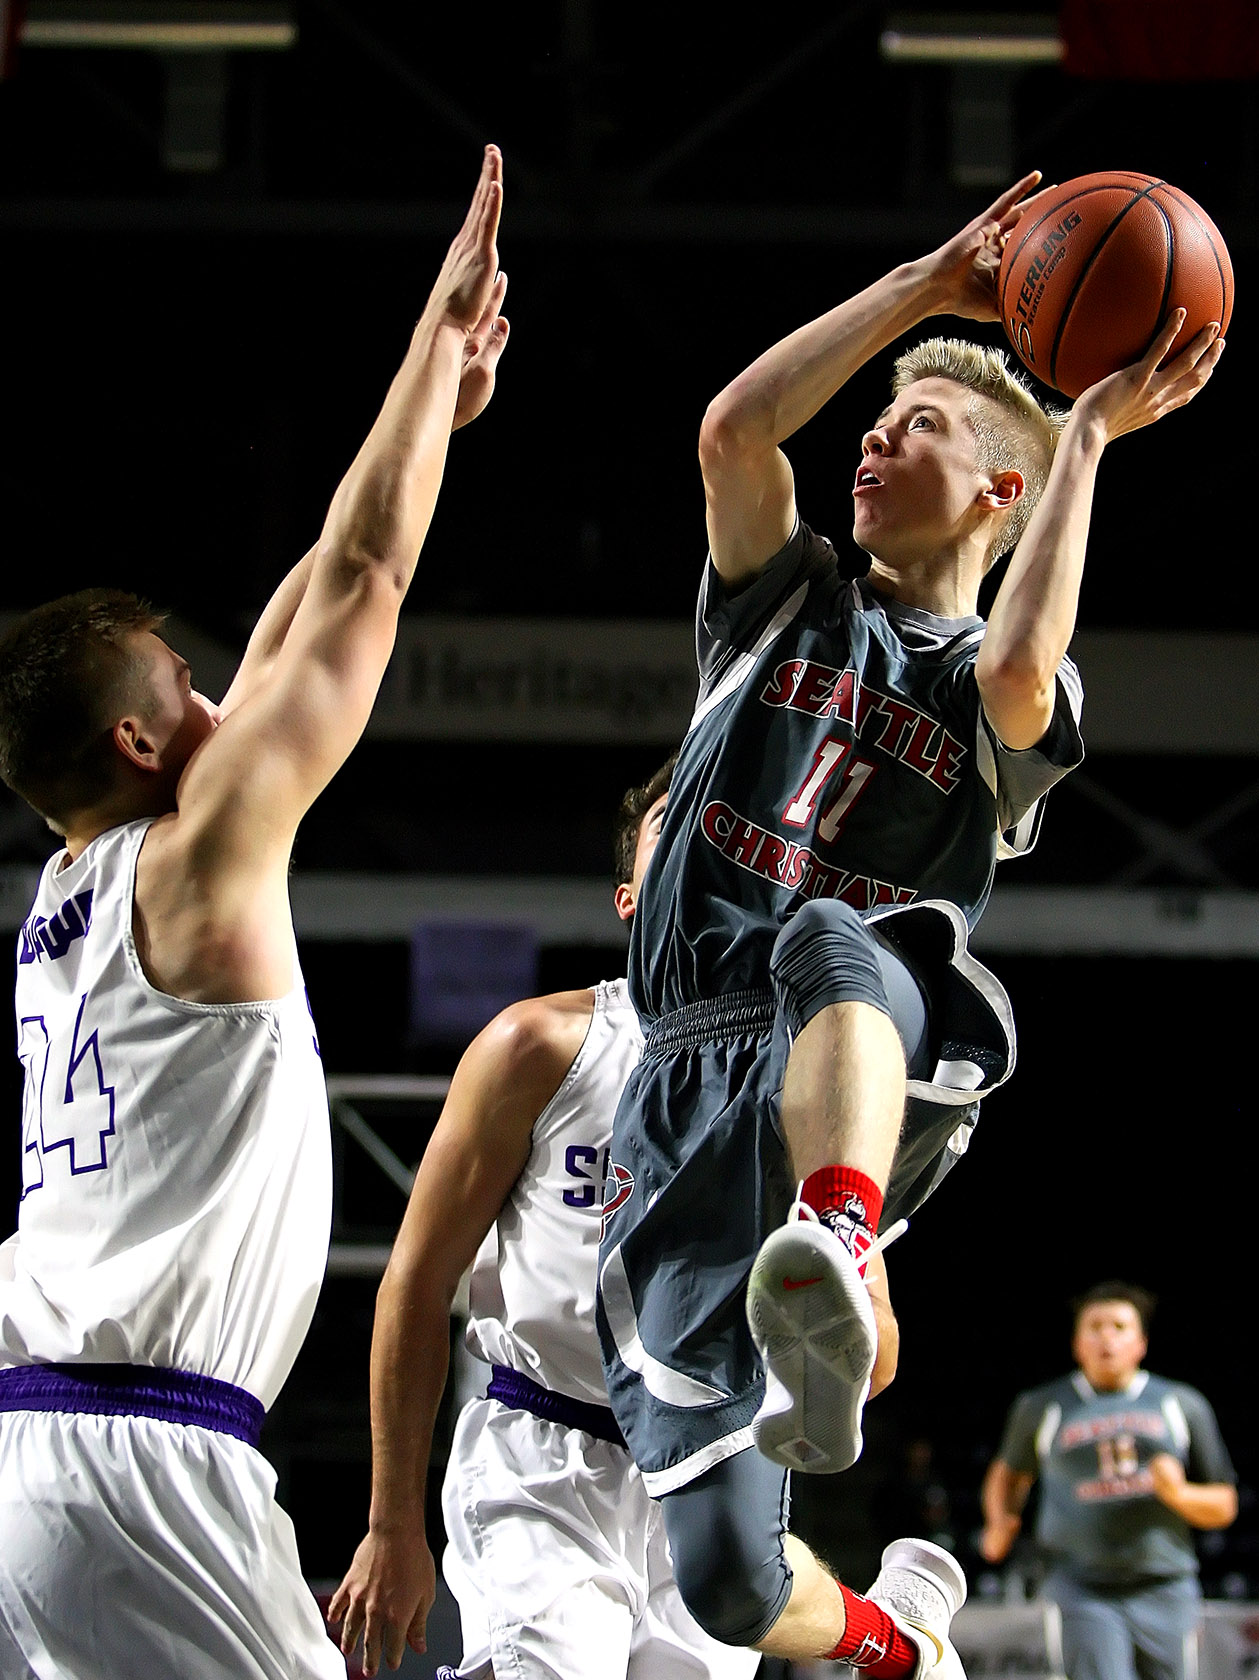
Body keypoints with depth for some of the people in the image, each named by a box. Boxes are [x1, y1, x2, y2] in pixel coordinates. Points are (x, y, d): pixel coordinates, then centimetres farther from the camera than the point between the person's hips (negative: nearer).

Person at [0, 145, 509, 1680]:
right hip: (135, 1453, -8)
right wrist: (439, 328, 10)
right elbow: (364, 581, 1)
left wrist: (437, 408, 34)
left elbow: (292, 639, 28)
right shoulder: (194, 864, -2)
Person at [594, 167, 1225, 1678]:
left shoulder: (1002, 690, 13)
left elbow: (1017, 673, -14)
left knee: (829, 942, -42)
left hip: (877, 1082, -3)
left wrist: (1088, 431, -6)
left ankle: (828, 1261, -71)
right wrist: (928, 285, 3)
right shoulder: (788, 601, 21)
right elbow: (731, 427, 1)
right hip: (689, 1087, 3)